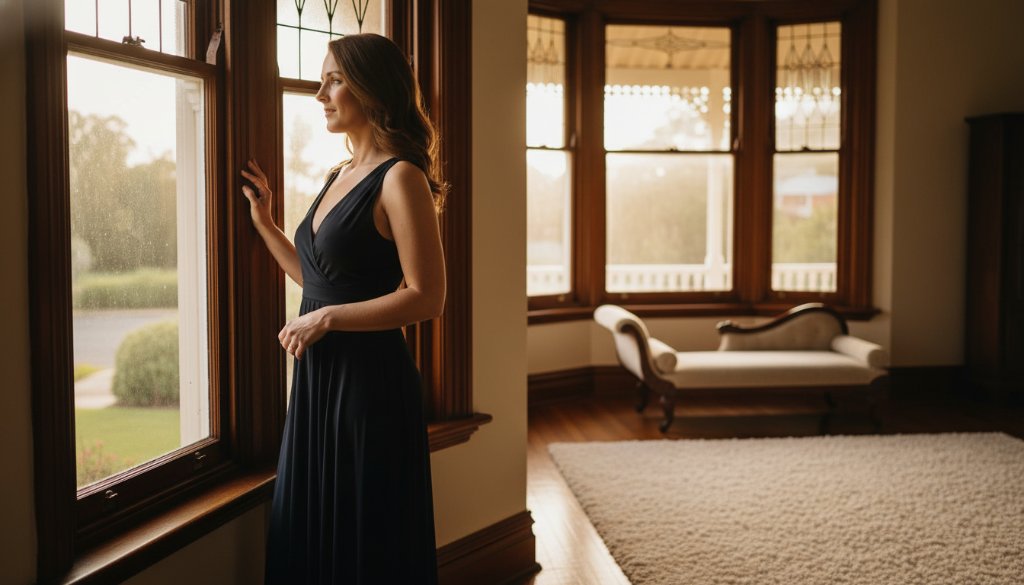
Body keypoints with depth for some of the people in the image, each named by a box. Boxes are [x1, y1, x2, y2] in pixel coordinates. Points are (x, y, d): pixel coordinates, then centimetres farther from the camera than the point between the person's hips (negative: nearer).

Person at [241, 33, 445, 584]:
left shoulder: (399, 178, -13)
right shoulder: (338, 176, 12)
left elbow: (426, 297, -19)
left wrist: (325, 319, -16)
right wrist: (264, 223, 14)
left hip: (369, 378, -9)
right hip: (318, 376, 9)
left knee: (365, 540, 5)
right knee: (307, 529, 18)